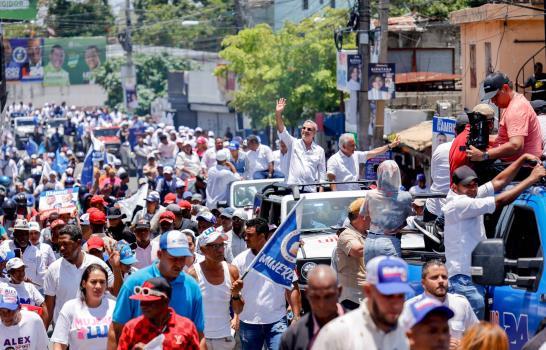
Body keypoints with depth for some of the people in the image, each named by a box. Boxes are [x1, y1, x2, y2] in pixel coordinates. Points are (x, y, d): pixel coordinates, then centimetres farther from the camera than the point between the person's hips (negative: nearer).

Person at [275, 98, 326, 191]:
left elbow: (322, 173, 12)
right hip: (292, 189, -1)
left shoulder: (319, 150, 11)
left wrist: (321, 191, 2)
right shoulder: (293, 143, 8)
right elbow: (282, 131, -6)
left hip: (310, 190, 1)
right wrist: (278, 114, -21)